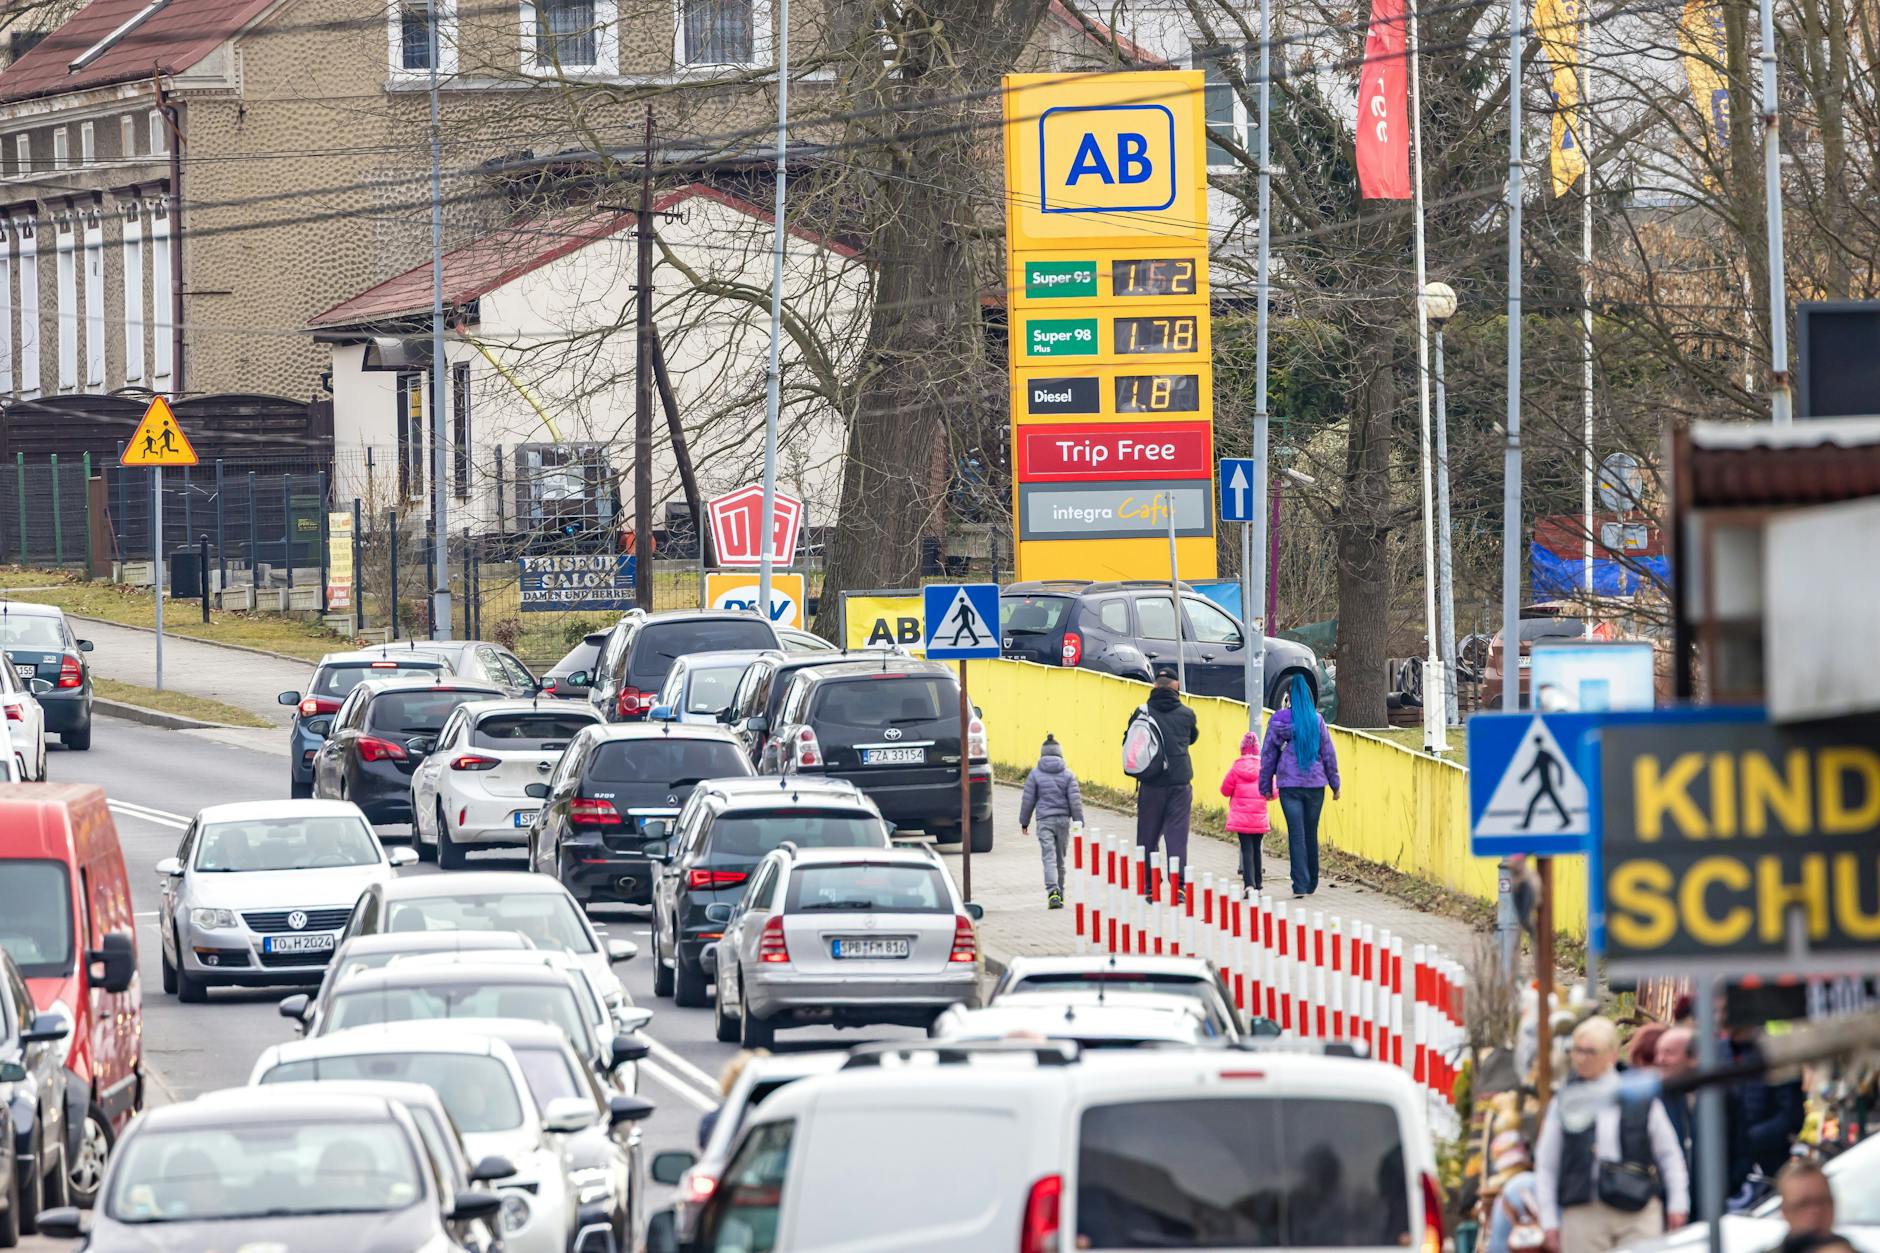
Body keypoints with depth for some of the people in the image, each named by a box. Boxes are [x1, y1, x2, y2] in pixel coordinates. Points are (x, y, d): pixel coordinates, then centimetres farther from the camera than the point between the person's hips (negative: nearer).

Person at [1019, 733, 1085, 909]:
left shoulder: (1035, 774, -1)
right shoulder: (1067, 774, 2)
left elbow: (1028, 800, 4)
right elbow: (1075, 800, -1)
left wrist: (1024, 822, 15)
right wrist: (1078, 823, 5)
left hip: (1044, 821, -2)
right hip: (1063, 820, 2)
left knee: (1049, 858, -10)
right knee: (1060, 859, 15)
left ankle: (1053, 893, -29)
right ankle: (1059, 893, 24)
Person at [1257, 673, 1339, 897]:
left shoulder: (1278, 721, -2)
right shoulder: (1316, 721, -2)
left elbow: (1268, 755, 3)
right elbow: (1328, 753, 4)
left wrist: (1266, 785, 11)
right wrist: (1334, 783, 13)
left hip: (1289, 785, -1)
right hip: (1315, 784, 1)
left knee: (1296, 834, -2)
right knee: (1311, 834, 13)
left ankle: (1300, 884, -11)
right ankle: (1311, 884, 22)